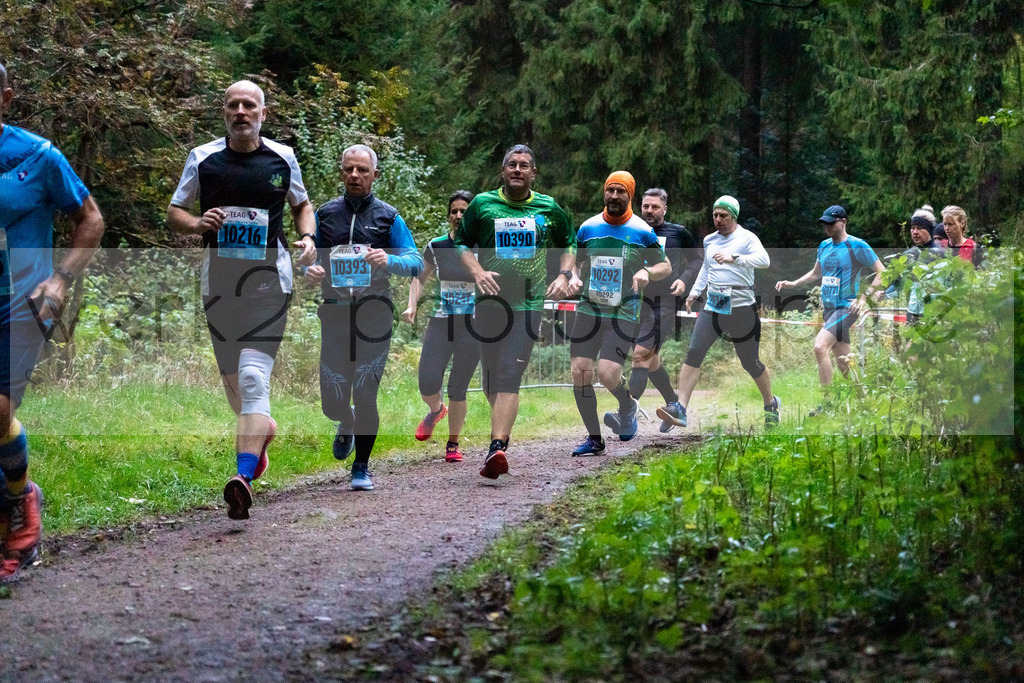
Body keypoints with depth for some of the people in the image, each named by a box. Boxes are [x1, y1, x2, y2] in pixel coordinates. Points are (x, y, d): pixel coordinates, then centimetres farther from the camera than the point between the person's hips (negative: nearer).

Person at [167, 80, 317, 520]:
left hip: (269, 278, -3)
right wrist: (197, 224, -13)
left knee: (253, 376, -16)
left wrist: (307, 238, 1)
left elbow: (302, 204, 20)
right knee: (230, 375, 15)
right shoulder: (203, 158, 3)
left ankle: (243, 477, -24)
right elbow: (174, 212, 9)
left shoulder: (282, 158, 3)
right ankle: (263, 427, 47)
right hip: (218, 279, 3)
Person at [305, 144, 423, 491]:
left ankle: (362, 468, 11)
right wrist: (310, 271, -7)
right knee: (332, 402, -1)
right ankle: (348, 424, 36)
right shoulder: (325, 214, 11)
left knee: (365, 396, -7)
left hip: (375, 315, -2)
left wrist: (388, 260, -20)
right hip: (335, 315, 2)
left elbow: (416, 263, 1)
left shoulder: (388, 216, 6)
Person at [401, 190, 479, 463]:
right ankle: (436, 410, 25)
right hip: (440, 323, 2)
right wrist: (412, 305, 2)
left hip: (472, 326, -2)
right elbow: (420, 278, 18)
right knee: (428, 385, -11)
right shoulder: (436, 246, 4)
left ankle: (453, 444, 17)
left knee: (457, 390, -2)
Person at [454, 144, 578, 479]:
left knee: (510, 375, -14)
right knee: (491, 375, 6)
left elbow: (568, 244, 22)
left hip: (529, 303, -2)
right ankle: (503, 428, 32)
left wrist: (564, 275, 5)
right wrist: (477, 272, -5)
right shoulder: (482, 204, 6)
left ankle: (497, 448, -25)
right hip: (490, 300, 2)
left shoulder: (549, 209, 8)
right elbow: (462, 243, 12)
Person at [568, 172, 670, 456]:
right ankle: (594, 438, 7)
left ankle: (627, 406, 18)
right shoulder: (588, 227, 7)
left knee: (607, 373, -17)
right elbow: (576, 263, 20)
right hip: (589, 308, 4)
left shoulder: (642, 232, -2)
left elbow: (666, 266, 7)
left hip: (624, 313, -3)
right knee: (580, 370, -7)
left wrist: (647, 272, -14)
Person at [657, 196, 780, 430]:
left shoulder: (746, 237, -4)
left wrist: (734, 259, -35)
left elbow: (764, 260, -22)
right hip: (713, 306, 5)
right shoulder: (709, 240, 14)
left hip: (741, 308, -5)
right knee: (693, 353, -14)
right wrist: (695, 291, 18)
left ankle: (771, 405, 30)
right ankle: (680, 409, -20)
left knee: (751, 363, 5)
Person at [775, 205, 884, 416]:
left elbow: (882, 273, -8)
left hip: (846, 308, -8)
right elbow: (816, 273, 27)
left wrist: (863, 297, -16)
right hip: (828, 308, 8)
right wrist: (792, 284, 13)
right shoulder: (824, 246, 12)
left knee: (820, 347, -23)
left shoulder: (857, 246, -9)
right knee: (843, 362, 10)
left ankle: (826, 403, -20)